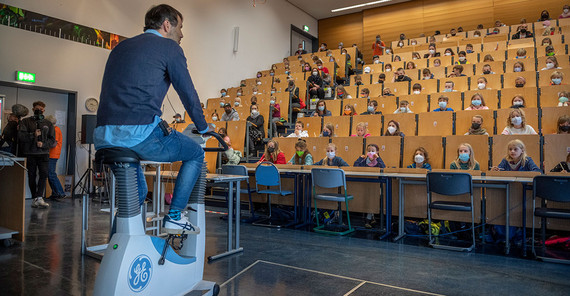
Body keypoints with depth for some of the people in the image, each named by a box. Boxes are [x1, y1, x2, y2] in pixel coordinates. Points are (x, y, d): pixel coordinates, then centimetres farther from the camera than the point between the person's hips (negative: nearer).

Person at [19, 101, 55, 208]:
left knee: (44, 174, -14)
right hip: (30, 153, 0)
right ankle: (35, 198, 11)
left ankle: (39, 198, -18)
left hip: (44, 153, 0)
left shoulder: (48, 124, 14)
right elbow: (21, 136, -3)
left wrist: (43, 144, -9)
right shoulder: (25, 122, 10)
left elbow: (52, 140, 8)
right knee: (32, 176, 4)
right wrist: (33, 135, -17)